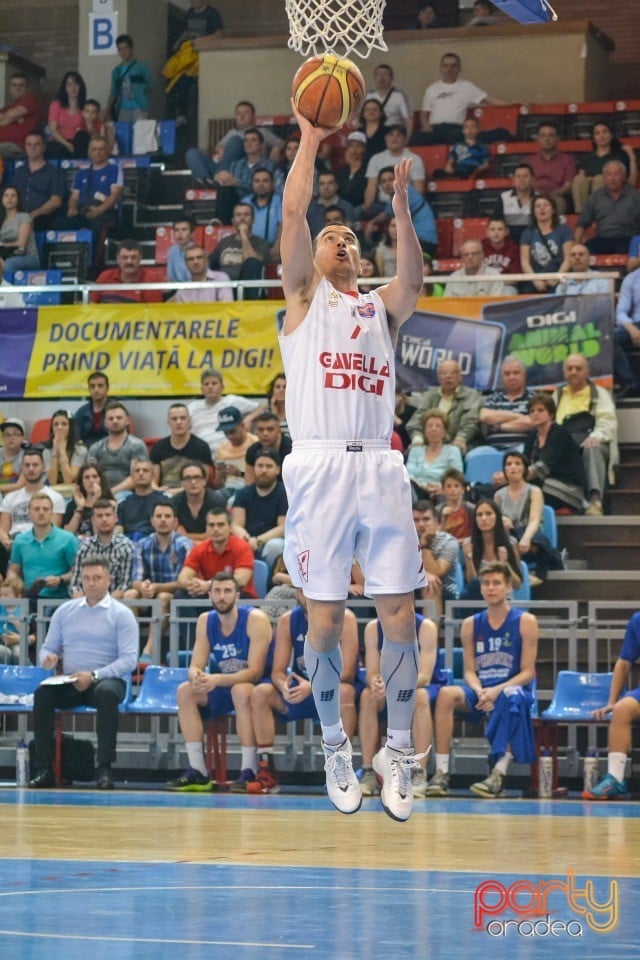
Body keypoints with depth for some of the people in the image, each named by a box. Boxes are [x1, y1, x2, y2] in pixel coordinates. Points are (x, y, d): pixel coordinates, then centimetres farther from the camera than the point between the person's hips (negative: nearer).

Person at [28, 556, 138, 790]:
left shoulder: (121, 614, 2)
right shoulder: (65, 611, 14)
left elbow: (129, 660, -7)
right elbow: (48, 647, 16)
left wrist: (94, 676, -20)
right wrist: (48, 658, -10)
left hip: (106, 680, -3)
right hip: (69, 685, 3)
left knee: (107, 693, -39)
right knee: (43, 693, -29)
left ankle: (104, 768, -34)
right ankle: (44, 769, -26)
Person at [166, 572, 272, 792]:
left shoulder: (256, 620, -19)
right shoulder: (206, 621, -2)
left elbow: (255, 672, -25)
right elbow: (195, 666, -5)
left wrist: (218, 679, -40)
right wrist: (196, 676, -31)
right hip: (226, 689, 6)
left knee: (241, 690, -37)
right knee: (185, 691, -16)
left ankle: (249, 772, -35)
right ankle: (198, 772, -17)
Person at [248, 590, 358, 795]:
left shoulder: (344, 619, -13)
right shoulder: (288, 621, -3)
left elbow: (346, 672, -20)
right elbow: (278, 671, -5)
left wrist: (312, 686, -36)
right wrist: (283, 685, -31)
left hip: (333, 693, -4)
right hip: (301, 690, 4)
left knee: (344, 692, -38)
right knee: (260, 693, -21)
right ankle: (266, 771, -20)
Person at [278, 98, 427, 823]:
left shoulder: (380, 307, 20)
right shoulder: (305, 296, 13)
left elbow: (413, 282, -3)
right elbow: (293, 213, 1)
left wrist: (400, 205, -11)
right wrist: (309, 137, 2)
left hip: (379, 468, 2)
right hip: (320, 465, -2)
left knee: (398, 614, -2)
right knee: (324, 619, -1)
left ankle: (397, 750, 7)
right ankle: (335, 746, 14)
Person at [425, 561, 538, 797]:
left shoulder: (525, 622, 0)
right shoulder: (471, 625, 9)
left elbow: (528, 672, -5)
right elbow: (469, 671, 6)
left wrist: (497, 690, -20)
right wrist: (480, 692, -17)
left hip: (514, 690, -3)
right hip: (479, 693, 3)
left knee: (511, 696, -40)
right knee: (447, 694, -28)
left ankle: (499, 775, -45)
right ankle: (441, 773, -32)